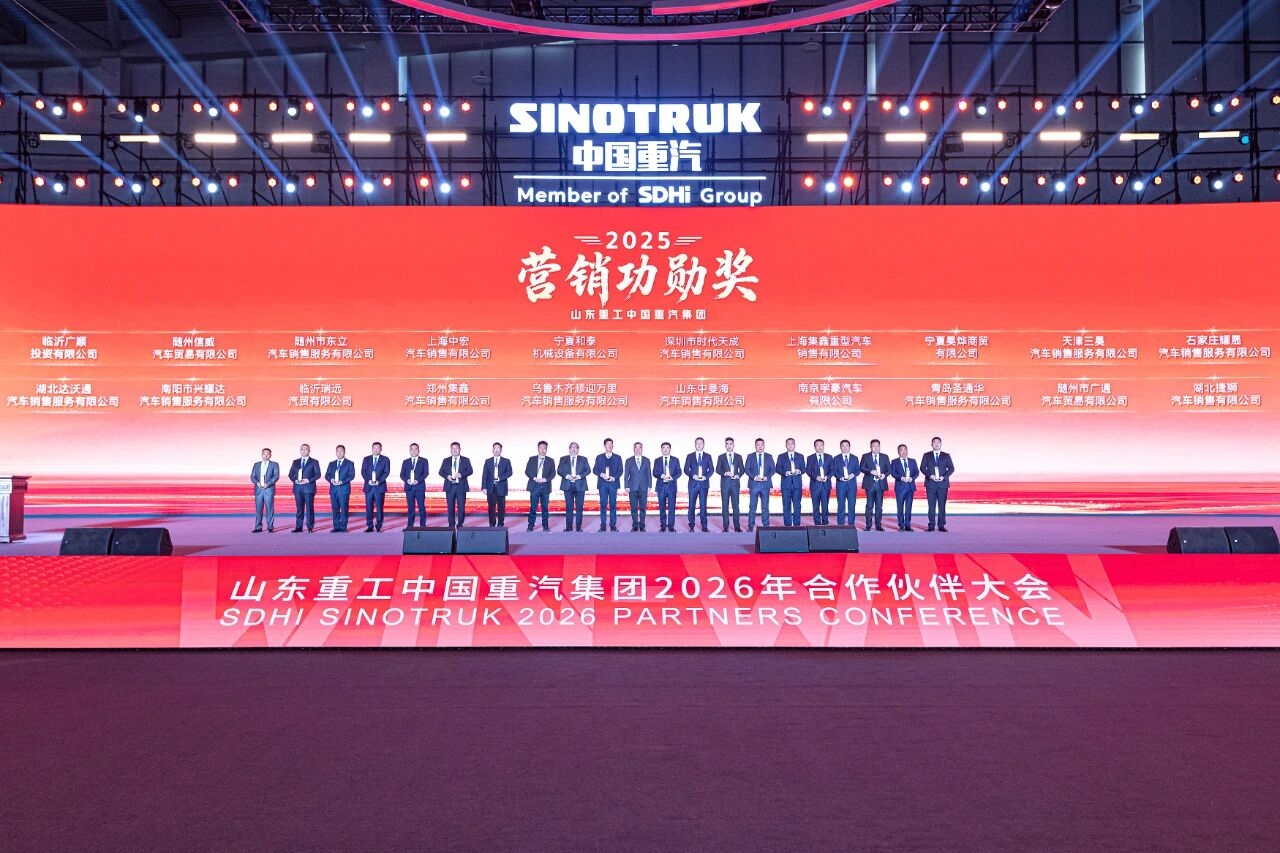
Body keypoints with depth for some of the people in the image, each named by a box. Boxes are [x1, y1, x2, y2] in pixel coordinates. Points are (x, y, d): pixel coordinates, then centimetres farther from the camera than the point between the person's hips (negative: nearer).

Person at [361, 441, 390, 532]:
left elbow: (386, 472, -2)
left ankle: (379, 526, 4)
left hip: (380, 486, -2)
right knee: (369, 507, 2)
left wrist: (378, 481, -14)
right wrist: (368, 480, -10)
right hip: (369, 486, 2)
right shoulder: (366, 459, 12)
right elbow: (363, 471, 6)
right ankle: (370, 526, 7)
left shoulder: (385, 460, 5)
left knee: (379, 507, -2)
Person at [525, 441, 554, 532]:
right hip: (534, 486, 0)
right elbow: (527, 471, 4)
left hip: (545, 486, 0)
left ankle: (545, 526, 6)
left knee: (545, 507, 1)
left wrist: (546, 479, -13)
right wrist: (534, 478, -11)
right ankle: (530, 526, 3)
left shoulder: (550, 461, 10)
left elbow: (553, 473, 4)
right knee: (533, 507, -2)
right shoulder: (532, 459, 10)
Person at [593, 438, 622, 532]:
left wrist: (614, 477, -12)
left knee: (613, 505, -2)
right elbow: (594, 470, 7)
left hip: (613, 483, 0)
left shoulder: (617, 458, 11)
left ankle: (613, 525, 2)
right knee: (603, 505, -2)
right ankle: (603, 526, 1)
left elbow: (620, 471, 5)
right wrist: (601, 474, -12)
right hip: (602, 484, 0)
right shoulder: (599, 457, 12)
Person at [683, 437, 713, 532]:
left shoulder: (708, 456, 10)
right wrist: (693, 476, -12)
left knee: (703, 505, 0)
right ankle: (691, 526, 7)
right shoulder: (690, 456, 8)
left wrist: (706, 476, -10)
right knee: (691, 505, 1)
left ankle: (704, 526, 4)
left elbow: (711, 469, 7)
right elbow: (686, 470, 4)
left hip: (704, 483, 0)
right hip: (693, 483, 0)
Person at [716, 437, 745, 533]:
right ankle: (725, 527, 4)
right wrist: (725, 473, -13)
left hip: (735, 482, 0)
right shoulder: (721, 457, 10)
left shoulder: (738, 457, 11)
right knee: (725, 505, 0)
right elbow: (718, 469, 4)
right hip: (725, 483, 0)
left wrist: (738, 475, -10)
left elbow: (742, 469, 9)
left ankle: (737, 526, 2)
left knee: (735, 505, -2)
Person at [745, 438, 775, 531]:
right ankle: (750, 526, 2)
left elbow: (772, 469, 6)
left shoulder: (769, 456, 10)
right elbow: (747, 469, 2)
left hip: (765, 483, 1)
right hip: (754, 484, -1)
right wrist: (754, 477, -13)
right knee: (752, 506, -1)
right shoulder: (750, 456, 8)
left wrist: (767, 477, -11)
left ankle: (766, 525, 9)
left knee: (765, 506, 3)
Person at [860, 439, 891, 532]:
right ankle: (868, 525, 5)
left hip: (880, 483, 2)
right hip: (870, 483, -2)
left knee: (879, 505, 3)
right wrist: (871, 471, -17)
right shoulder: (865, 456, 6)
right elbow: (861, 468, -2)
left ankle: (878, 525, 9)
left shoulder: (885, 457, 12)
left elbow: (888, 469, 9)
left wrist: (884, 474, -11)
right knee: (869, 505, 0)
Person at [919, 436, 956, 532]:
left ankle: (941, 526, 3)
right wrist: (930, 475, -12)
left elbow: (951, 468, 4)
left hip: (943, 484, 0)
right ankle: (931, 526, 4)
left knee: (942, 505, -1)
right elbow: (922, 468, 3)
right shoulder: (927, 455, 10)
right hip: (930, 484, 0)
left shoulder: (946, 456, 11)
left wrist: (944, 476, -12)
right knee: (931, 506, 0)